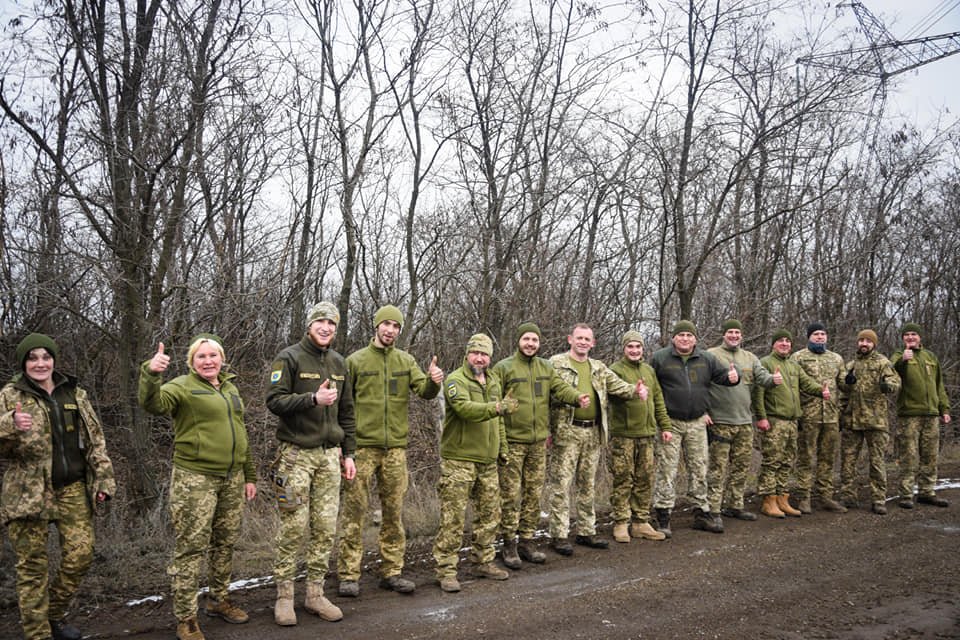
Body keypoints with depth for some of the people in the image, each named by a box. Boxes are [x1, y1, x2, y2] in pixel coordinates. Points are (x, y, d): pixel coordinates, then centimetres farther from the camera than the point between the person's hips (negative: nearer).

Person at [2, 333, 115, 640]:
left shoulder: (75, 394, 9)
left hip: (73, 489, 3)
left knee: (80, 555, 2)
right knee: (33, 565, 2)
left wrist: (103, 479, 5)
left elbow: (95, 440, 11)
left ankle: (54, 615, 26)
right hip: (29, 491, -3)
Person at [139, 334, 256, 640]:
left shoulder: (230, 388, 13)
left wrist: (249, 475, 17)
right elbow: (153, 403, -27)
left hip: (231, 478, 6)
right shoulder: (182, 387, -6)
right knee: (191, 547, -1)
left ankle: (219, 600, 33)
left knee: (225, 543, 16)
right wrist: (151, 373, -46)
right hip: (195, 479, -6)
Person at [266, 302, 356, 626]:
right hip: (296, 453, -5)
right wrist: (313, 399, -25)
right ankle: (284, 596, 11)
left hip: (330, 454, 5)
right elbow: (274, 400, -13)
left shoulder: (338, 363, 13)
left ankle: (315, 594, 16)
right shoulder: (289, 358, -4)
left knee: (326, 526, 5)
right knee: (293, 527, -2)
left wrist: (348, 453, 12)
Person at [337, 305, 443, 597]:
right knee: (353, 510, 0)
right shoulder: (355, 360, 1)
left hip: (395, 447, 3)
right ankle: (348, 575, 10)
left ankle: (391, 571, 20)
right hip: (362, 446, -3)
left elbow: (424, 392, -2)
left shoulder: (406, 361, 9)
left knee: (394, 512, 9)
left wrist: (433, 381, -25)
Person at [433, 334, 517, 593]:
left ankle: (483, 562, 29)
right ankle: (446, 570, 5)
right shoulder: (456, 380, -10)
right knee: (453, 517, -4)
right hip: (459, 460, -7)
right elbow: (465, 408, -29)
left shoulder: (493, 382, 15)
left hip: (487, 461, 7)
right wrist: (497, 407, -41)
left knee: (490, 514, 14)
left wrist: (503, 449, 21)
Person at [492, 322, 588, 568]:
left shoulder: (547, 368, 12)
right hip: (512, 440, -5)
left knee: (534, 493, 11)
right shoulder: (503, 368, -3)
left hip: (538, 441, 5)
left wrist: (577, 397, -25)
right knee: (511, 493, -1)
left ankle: (526, 540, 23)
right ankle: (509, 544, 11)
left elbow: (560, 387, -4)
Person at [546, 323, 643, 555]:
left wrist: (635, 390, -15)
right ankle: (559, 535, 5)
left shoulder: (599, 368, 16)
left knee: (587, 485, 14)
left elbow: (618, 386, 8)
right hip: (567, 431, -6)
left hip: (593, 433, 6)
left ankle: (586, 531, 25)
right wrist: (547, 428, -13)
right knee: (561, 484, -3)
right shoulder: (556, 364, -2)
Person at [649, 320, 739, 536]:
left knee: (699, 470, 12)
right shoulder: (660, 358, -4)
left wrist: (733, 376, -11)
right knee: (667, 471, -3)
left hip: (697, 423, 4)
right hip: (670, 423, -4)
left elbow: (721, 374, 13)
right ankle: (663, 517, 4)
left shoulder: (707, 359, 7)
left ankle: (702, 513, 23)